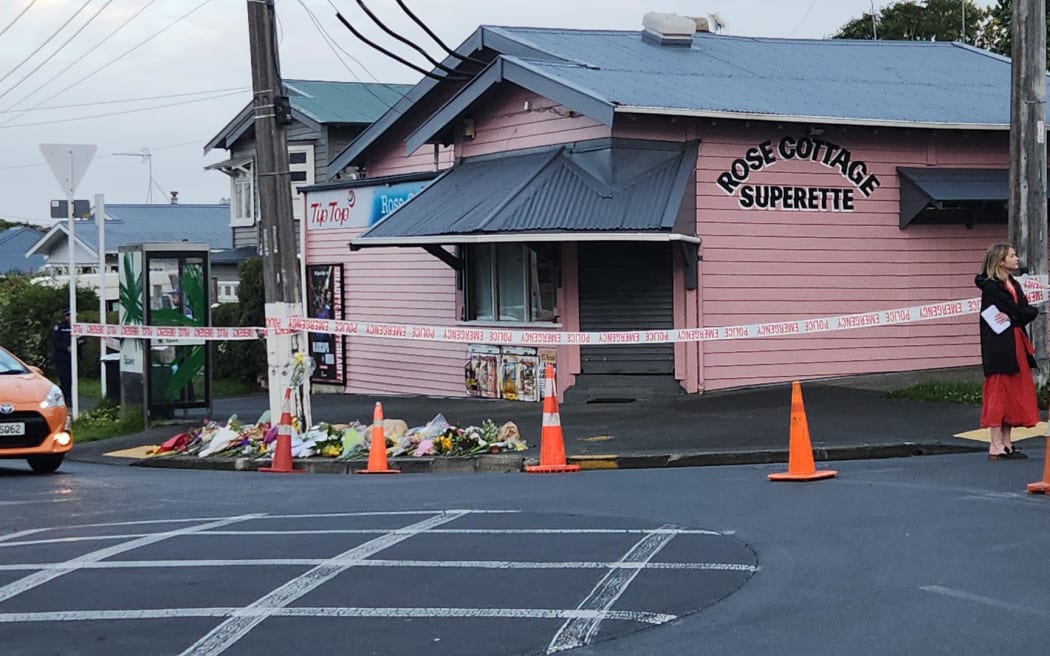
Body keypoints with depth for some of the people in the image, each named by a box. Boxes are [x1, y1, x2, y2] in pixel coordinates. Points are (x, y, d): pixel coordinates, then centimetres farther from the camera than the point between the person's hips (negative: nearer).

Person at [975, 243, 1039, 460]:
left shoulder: (1014, 285, 16)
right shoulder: (990, 286, -10)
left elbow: (1030, 311, 3)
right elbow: (1018, 311, -17)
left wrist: (1012, 317, -11)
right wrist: (1018, 316, -4)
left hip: (1016, 344, 9)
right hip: (999, 346, -9)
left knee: (1014, 393, 10)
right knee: (999, 392, -6)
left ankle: (1006, 443, 15)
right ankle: (996, 446, -4)